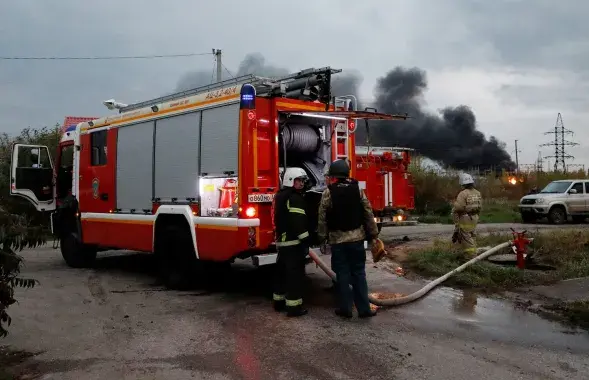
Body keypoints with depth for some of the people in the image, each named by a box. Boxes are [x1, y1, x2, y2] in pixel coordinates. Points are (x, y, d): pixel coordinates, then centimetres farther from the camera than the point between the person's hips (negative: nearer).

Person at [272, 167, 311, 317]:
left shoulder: (280, 196, 18)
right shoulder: (295, 198, -15)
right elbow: (299, 222, -23)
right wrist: (305, 240, -22)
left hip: (282, 240, 10)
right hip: (294, 242, -10)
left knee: (282, 272, 17)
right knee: (295, 274, -7)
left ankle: (279, 301, 26)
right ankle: (293, 306, -6)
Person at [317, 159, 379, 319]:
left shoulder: (328, 192, -6)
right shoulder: (358, 189, 1)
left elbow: (322, 218, -4)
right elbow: (368, 213, 1)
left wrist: (322, 237, 7)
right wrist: (373, 233, 9)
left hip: (337, 239, -2)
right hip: (357, 238, 2)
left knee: (342, 274, 5)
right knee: (359, 273, 8)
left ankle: (345, 308, 11)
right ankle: (364, 308, 8)